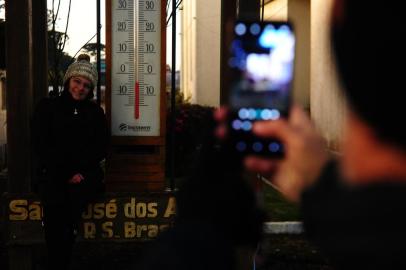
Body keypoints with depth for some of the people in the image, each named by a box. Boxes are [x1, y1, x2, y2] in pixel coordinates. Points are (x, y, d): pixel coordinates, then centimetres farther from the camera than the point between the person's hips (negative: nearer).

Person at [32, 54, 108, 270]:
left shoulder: (95, 112, 18)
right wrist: (66, 173, -7)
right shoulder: (47, 107, 12)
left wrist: (77, 170, -6)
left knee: (76, 195, -30)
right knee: (54, 203, -31)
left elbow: (100, 149, 11)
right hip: (53, 173, -1)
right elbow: (41, 146, 4)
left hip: (85, 173, 1)